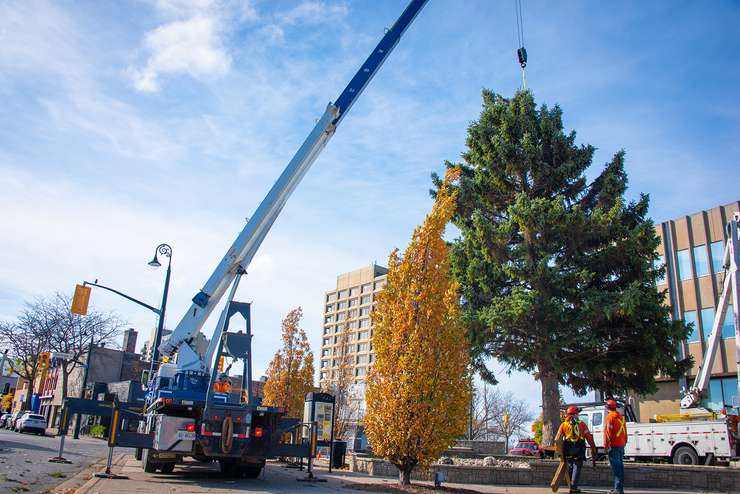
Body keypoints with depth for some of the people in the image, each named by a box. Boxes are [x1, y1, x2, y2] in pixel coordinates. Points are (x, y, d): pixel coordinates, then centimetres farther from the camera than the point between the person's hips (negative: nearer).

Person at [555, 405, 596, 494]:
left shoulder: (564, 424, 7)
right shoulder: (581, 424, 6)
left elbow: (557, 438, 4)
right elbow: (589, 437, 2)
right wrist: (593, 449, 5)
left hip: (568, 450, 1)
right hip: (579, 450, -1)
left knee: (570, 467, 17)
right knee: (577, 468, 3)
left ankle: (572, 485, 22)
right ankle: (573, 487, -6)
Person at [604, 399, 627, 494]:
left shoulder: (610, 417, -11)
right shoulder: (621, 417, 15)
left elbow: (608, 432, -16)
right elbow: (625, 432, 19)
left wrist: (606, 445, -13)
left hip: (613, 445, -8)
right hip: (621, 445, 8)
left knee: (616, 467, -8)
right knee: (620, 466, 12)